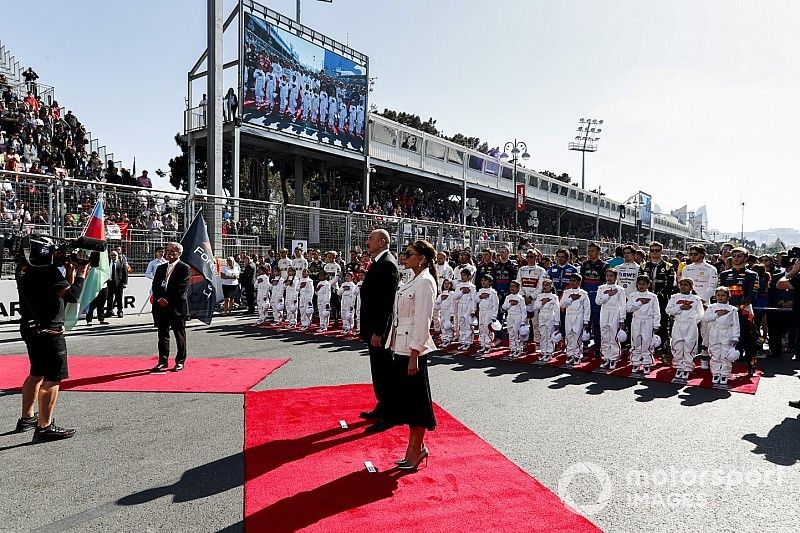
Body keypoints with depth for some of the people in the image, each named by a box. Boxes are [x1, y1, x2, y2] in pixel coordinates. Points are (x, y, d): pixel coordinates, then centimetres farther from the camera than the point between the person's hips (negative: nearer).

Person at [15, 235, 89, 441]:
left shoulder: (23, 266, 7)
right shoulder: (47, 270, -20)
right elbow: (72, 295, -24)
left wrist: (70, 271, 5)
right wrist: (80, 275, -11)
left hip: (31, 328, 10)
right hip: (48, 331, -10)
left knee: (36, 374, 22)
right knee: (52, 379, -4)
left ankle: (26, 419, 34)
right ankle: (44, 427, -1)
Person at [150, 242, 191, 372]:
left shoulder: (184, 268, -3)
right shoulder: (160, 268, 16)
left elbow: (182, 289, -11)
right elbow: (155, 286, 11)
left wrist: (168, 301, -14)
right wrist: (159, 299, -7)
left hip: (177, 307, -5)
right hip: (161, 307, 5)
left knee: (179, 335, 3)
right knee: (163, 335, 9)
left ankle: (180, 362, 11)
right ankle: (163, 361, 17)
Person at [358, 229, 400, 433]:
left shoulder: (387, 264, -18)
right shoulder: (378, 263, 13)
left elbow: (387, 301, -23)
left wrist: (378, 332, -23)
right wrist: (371, 329, 17)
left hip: (380, 329, -10)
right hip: (374, 327, 10)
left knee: (384, 371, -1)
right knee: (378, 369, 18)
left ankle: (388, 415, 10)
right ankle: (382, 407, 32)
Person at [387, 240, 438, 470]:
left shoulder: (425, 282, -15)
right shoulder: (413, 281, 14)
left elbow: (422, 321, -19)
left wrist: (414, 355, -20)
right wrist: (396, 348, 15)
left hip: (413, 350, -9)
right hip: (401, 348, 9)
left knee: (415, 399, 2)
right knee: (404, 397, 14)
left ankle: (417, 449, 16)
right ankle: (414, 447, 27)